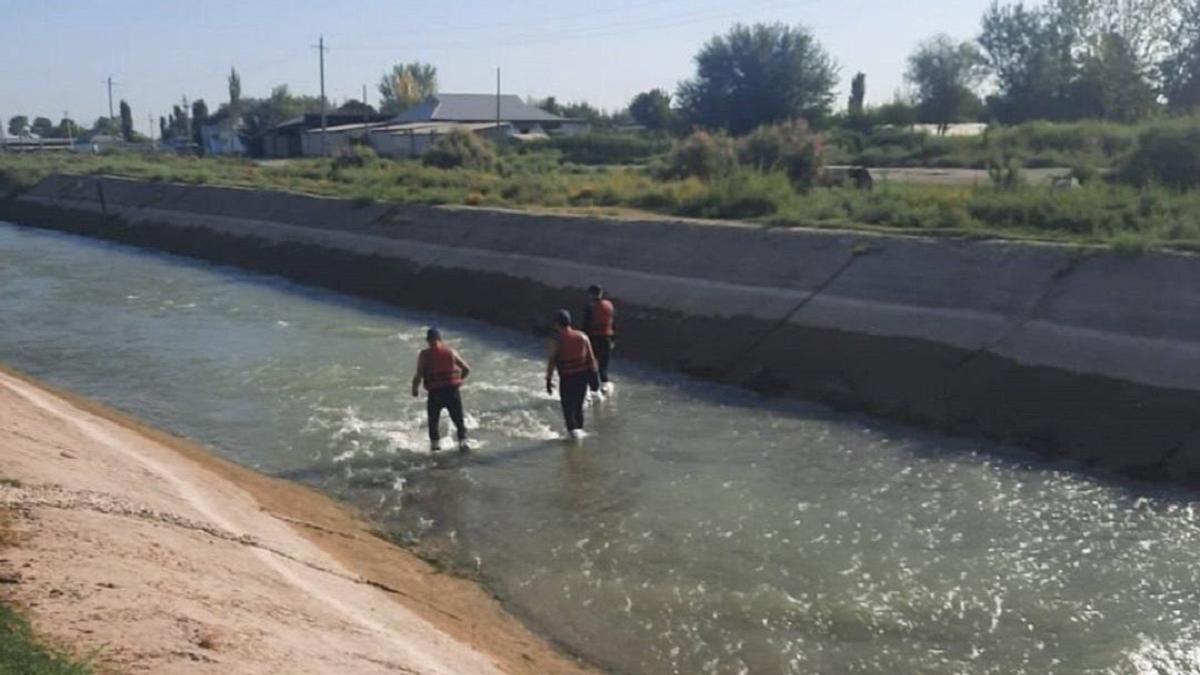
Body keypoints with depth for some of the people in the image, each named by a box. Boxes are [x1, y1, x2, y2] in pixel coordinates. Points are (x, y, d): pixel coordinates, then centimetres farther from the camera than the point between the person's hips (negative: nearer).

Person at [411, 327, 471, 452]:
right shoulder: (451, 351, 3)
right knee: (458, 419, 14)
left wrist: (415, 389, 8)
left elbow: (418, 376, -8)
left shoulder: (424, 355, -4)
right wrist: (458, 380, 22)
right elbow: (467, 369, 5)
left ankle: (435, 442, 13)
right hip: (452, 390, 1)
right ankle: (462, 441, 5)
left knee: (433, 420, 18)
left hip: (435, 393, -1)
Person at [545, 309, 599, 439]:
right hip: (583, 376, 4)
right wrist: (594, 375, 8)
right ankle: (579, 429, 29)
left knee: (568, 408, 7)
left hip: (567, 379, -4)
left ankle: (573, 429, -9)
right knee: (578, 406, 19)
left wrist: (548, 380, -2)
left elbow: (551, 362, -10)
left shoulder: (557, 341, -11)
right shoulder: (582, 337, -1)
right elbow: (591, 358, 1)